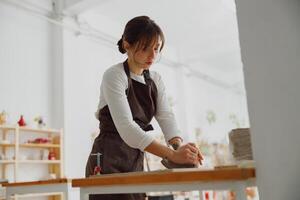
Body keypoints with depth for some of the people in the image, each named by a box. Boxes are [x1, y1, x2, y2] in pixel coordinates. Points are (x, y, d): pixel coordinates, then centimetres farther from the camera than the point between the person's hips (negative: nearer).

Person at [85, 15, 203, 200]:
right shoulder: (114, 76, -14)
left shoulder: (155, 80, 8)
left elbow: (166, 117, -4)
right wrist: (172, 155, -35)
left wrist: (180, 146, -25)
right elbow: (126, 127, -26)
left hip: (136, 161, 6)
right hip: (108, 162, -6)